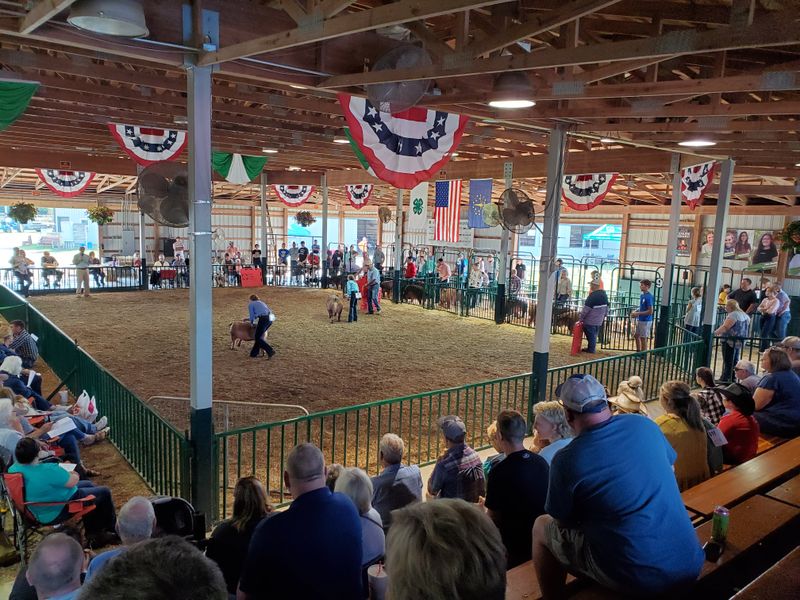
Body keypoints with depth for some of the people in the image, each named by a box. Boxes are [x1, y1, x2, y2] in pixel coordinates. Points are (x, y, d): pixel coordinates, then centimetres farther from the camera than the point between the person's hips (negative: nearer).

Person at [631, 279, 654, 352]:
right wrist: (635, 311, 3)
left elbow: (650, 311, -20)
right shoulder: (641, 295, 8)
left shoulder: (649, 297, -18)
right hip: (639, 320, 9)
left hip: (645, 321, -9)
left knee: (643, 338, 0)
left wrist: (638, 313, -19)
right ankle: (638, 352, 30)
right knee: (636, 335, 17)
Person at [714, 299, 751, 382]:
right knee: (734, 361, 15)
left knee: (728, 362, -5)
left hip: (730, 342, -10)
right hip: (739, 342, 10)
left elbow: (725, 327, -25)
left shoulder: (733, 315, -18)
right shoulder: (744, 314, 13)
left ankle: (725, 379, -2)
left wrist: (715, 333, -26)